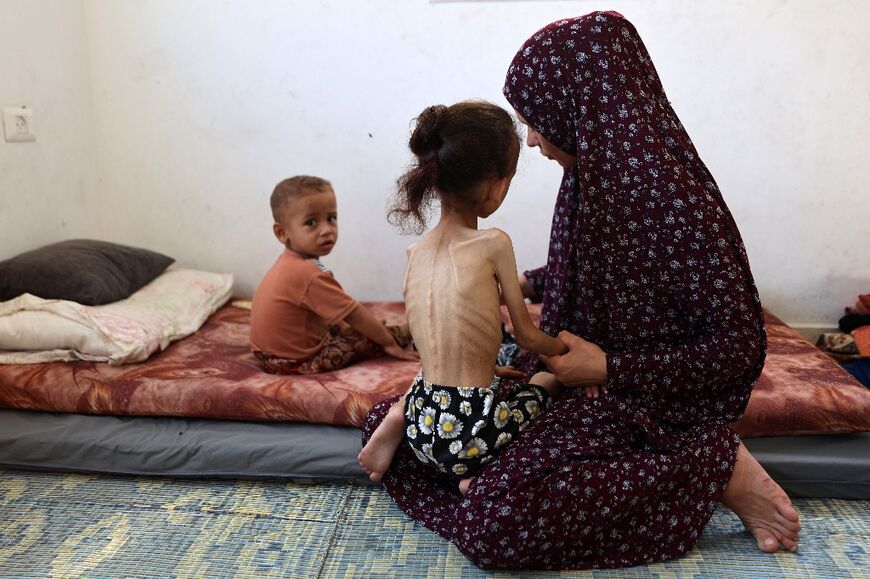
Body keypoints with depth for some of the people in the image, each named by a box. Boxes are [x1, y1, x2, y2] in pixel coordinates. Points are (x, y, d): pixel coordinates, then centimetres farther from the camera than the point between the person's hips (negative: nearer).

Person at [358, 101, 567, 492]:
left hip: (424, 423, 6)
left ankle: (397, 417, 11)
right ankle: (484, 474, 5)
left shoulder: (416, 252, 5)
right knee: (549, 379, 21)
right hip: (473, 431, -5)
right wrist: (567, 348, 18)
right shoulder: (493, 244, -11)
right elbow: (528, 338, -2)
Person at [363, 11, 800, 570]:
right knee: (387, 420, 0)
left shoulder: (672, 195, -23)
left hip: (639, 398, -7)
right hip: (564, 376, 7)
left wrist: (606, 367, -19)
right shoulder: (590, 177, 1)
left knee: (494, 524, -29)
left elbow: (740, 344, -18)